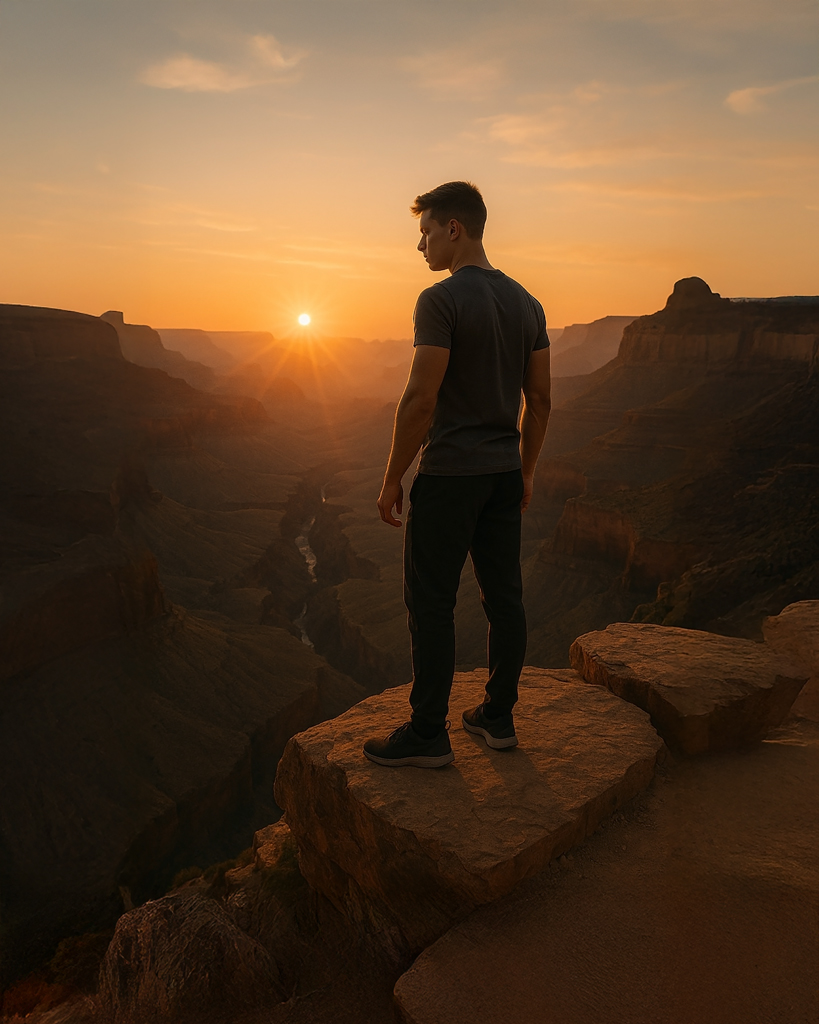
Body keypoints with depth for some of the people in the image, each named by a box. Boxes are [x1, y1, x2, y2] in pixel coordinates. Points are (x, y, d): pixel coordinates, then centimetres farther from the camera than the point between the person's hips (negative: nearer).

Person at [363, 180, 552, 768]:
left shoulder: (441, 300, -12)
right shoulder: (526, 302, 11)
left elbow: (420, 400, -18)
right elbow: (540, 399, 12)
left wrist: (393, 479, -9)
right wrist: (525, 471, 20)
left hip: (449, 475, -8)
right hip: (504, 475, 8)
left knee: (431, 604, 1)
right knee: (504, 597, 12)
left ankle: (428, 736, 11)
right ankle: (499, 717, 25)